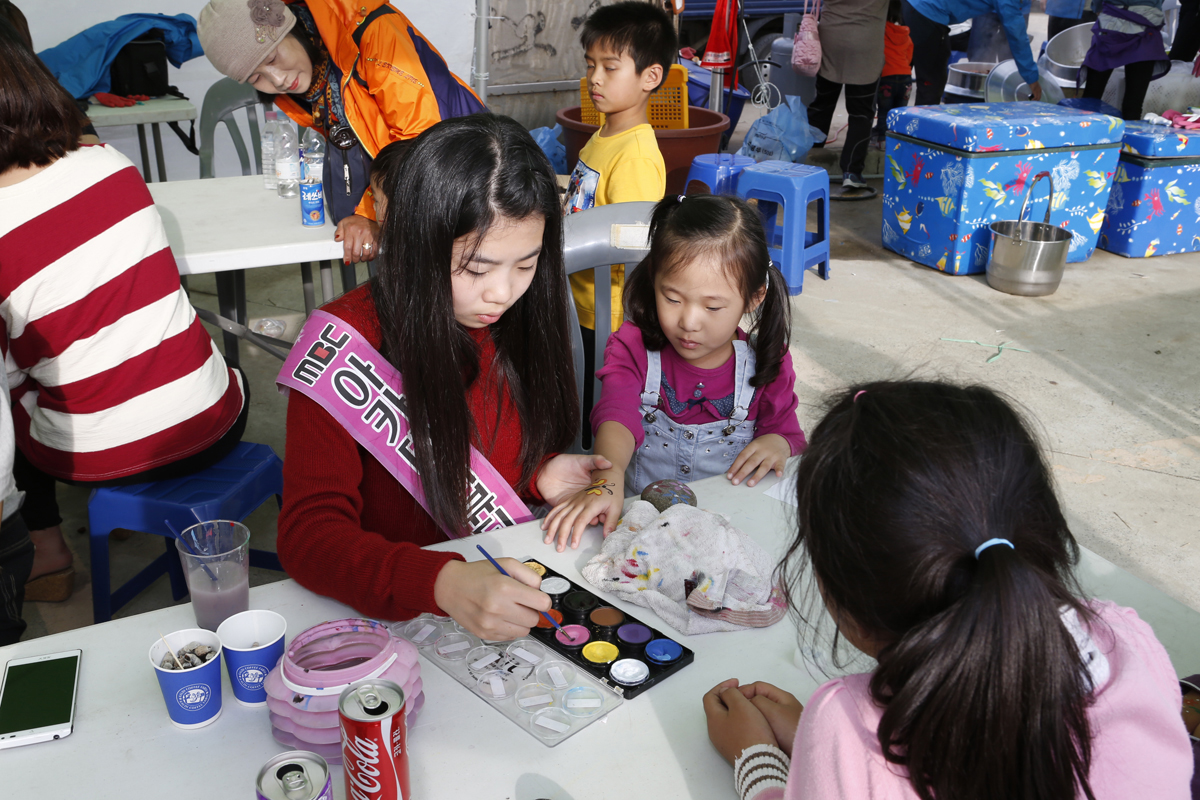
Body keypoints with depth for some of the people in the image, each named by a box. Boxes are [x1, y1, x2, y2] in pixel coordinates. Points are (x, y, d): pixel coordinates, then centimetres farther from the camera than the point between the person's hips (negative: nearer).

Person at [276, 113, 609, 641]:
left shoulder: (524, 321, -2)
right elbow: (308, 532, -21)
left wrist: (540, 475, -9)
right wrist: (442, 583, -36)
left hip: (512, 578, 1)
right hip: (391, 612, -1)